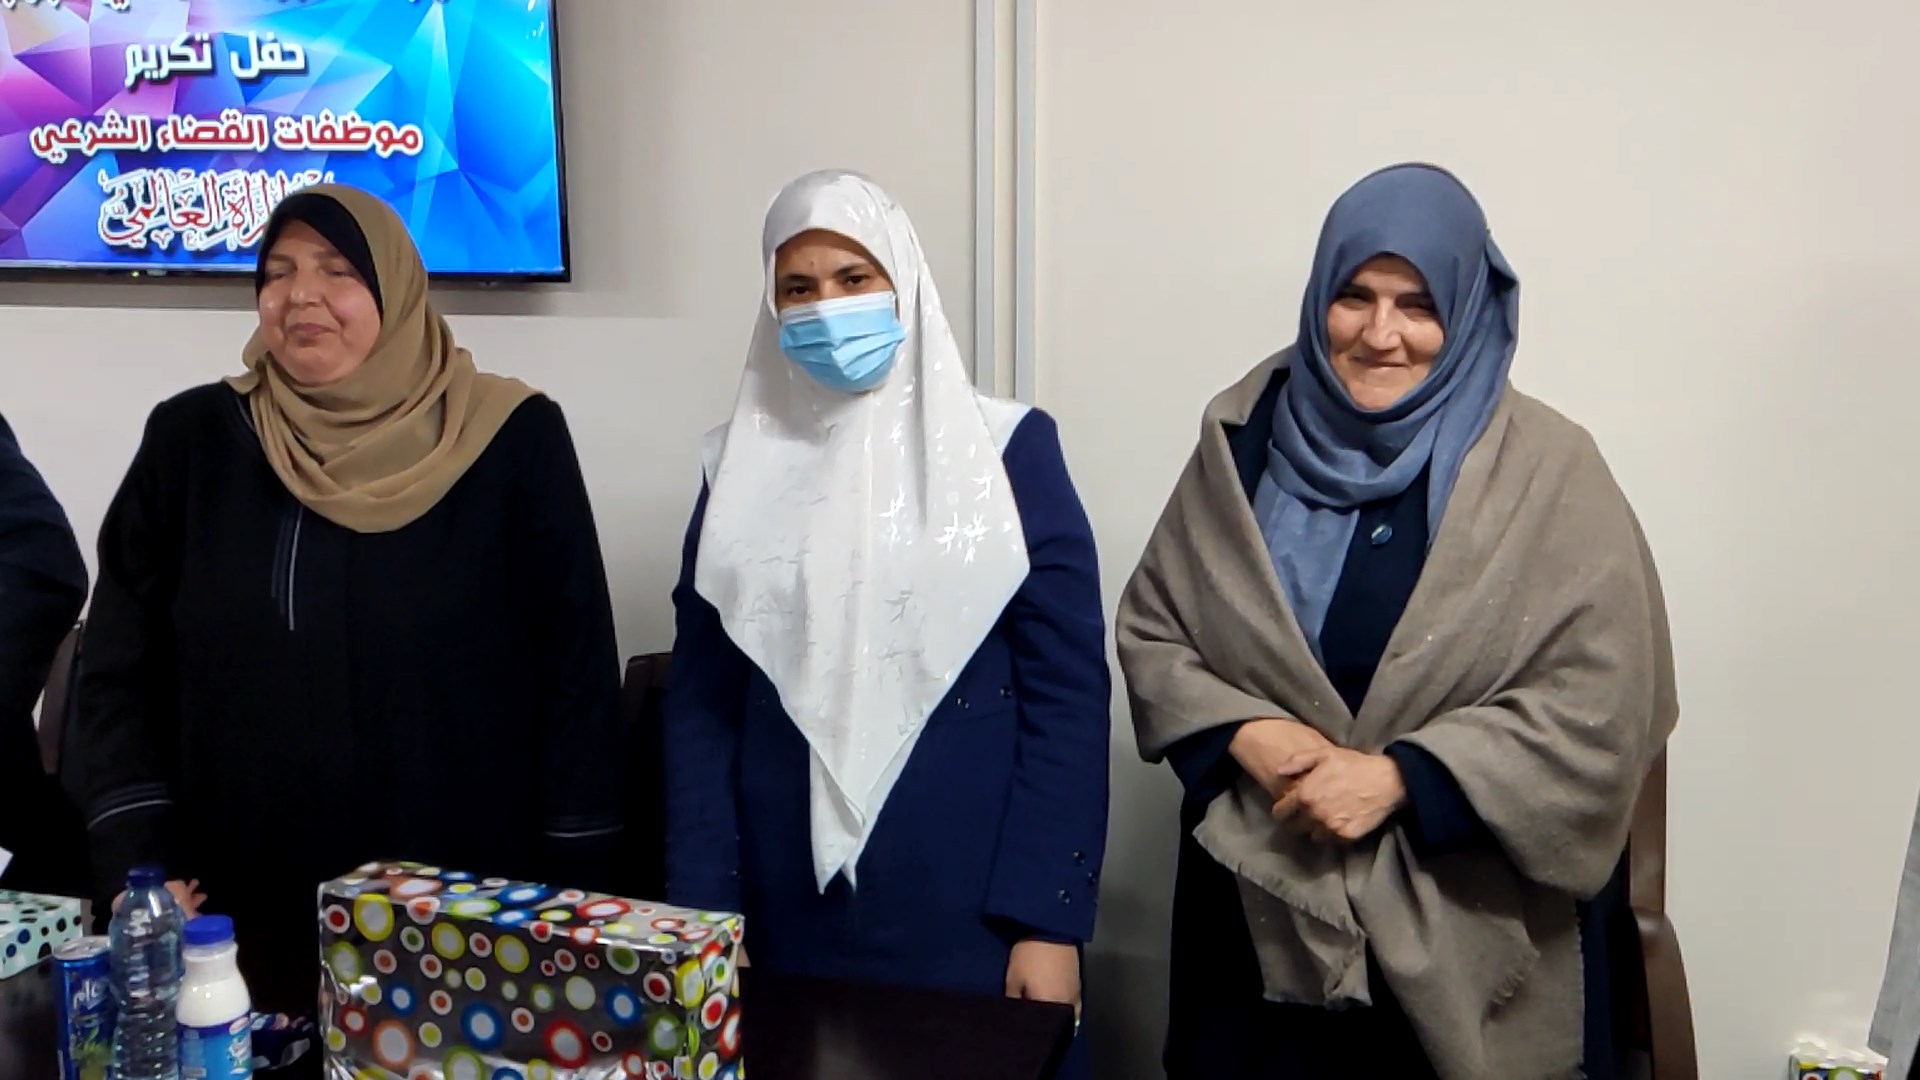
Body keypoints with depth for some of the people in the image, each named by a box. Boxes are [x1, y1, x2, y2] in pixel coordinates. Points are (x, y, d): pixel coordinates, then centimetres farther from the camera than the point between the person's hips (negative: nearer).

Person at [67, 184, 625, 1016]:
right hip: (242, 923, 2)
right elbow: (121, 671, 5)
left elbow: (575, 669, -4)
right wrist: (142, 876, -5)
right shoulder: (193, 440, 3)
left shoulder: (513, 441, -4)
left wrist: (565, 900, -6)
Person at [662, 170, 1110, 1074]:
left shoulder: (1008, 449, -3)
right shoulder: (743, 465, 5)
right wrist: (703, 912, -1)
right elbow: (700, 700, 5)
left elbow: (1067, 692, -6)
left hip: (971, 916, -2)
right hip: (790, 919, 2)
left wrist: (1050, 920, -11)